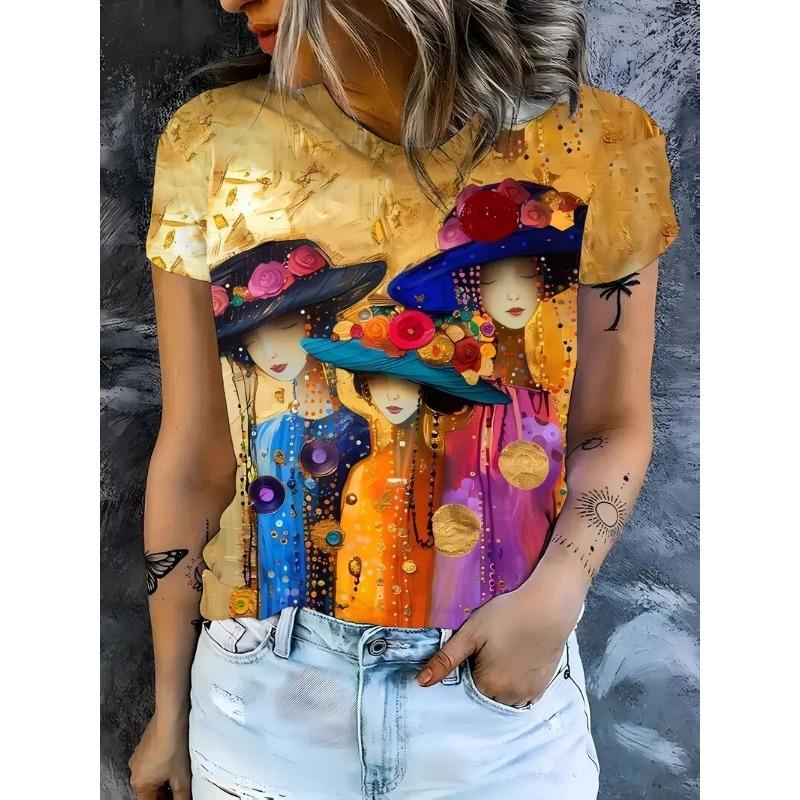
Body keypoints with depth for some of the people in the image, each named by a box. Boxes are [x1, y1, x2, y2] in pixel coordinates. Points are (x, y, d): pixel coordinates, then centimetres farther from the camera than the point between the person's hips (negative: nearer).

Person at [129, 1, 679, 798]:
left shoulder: (598, 149, -12)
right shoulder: (215, 148, -10)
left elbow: (612, 427, 0)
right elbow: (196, 458, -4)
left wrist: (558, 589, -18)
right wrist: (169, 705, 6)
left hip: (501, 680, 0)